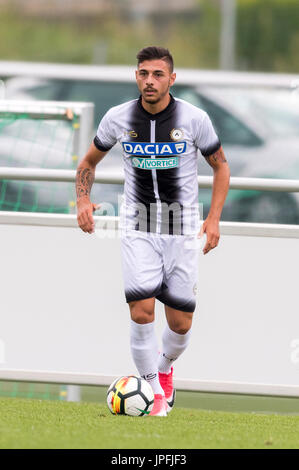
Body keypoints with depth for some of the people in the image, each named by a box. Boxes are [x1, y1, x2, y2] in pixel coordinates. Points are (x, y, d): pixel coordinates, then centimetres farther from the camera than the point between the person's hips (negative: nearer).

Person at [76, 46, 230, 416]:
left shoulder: (194, 119, -7)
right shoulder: (118, 118, -3)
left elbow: (220, 166, 6)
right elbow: (89, 161, 13)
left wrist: (214, 218, -4)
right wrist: (83, 199, -5)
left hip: (182, 230, 0)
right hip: (138, 229, 0)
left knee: (180, 323, 2)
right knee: (142, 310, -15)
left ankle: (165, 366, 36)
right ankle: (152, 388, 5)